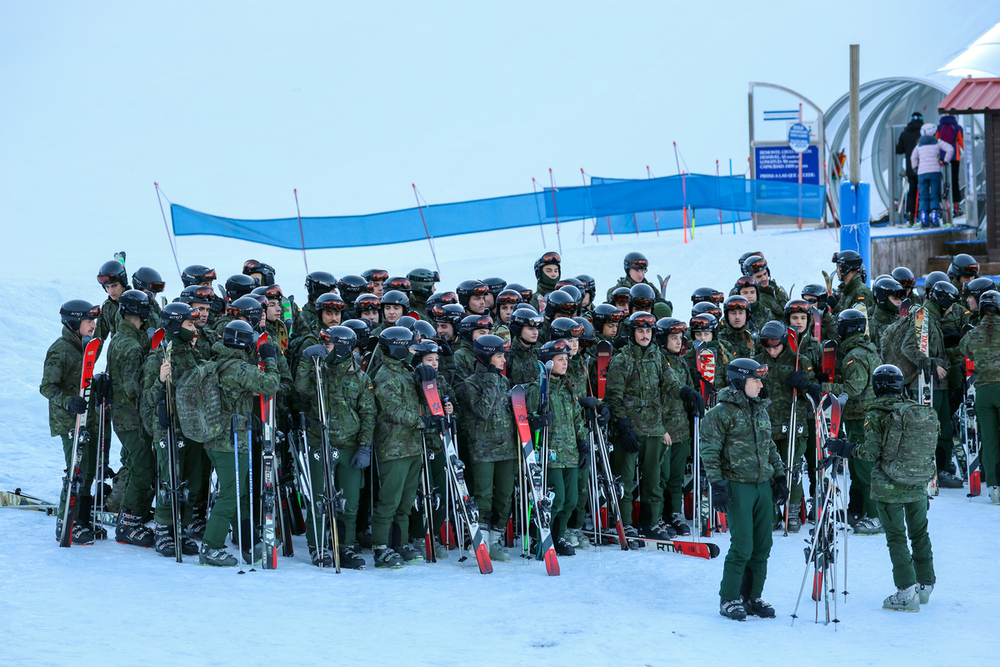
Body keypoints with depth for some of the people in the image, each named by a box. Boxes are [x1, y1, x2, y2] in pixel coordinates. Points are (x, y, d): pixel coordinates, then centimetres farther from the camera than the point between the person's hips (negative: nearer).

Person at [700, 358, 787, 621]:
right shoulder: (722, 412, -7)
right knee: (742, 547, -9)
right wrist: (717, 485, -15)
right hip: (737, 486, -7)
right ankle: (728, 599, 4)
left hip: (762, 485, 7)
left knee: (762, 547, 7)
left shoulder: (761, 410, 15)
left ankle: (752, 598, 18)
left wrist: (779, 476, 19)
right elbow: (710, 451, -9)